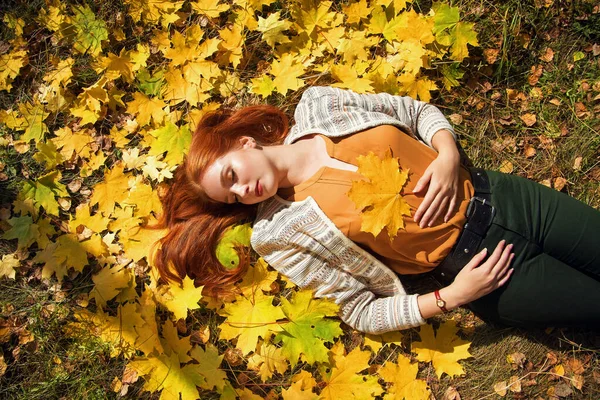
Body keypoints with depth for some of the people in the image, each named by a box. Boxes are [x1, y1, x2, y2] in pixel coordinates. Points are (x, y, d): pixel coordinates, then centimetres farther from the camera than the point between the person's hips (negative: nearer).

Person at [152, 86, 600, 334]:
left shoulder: (321, 106, -4)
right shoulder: (283, 233, -11)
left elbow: (420, 111, 6)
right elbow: (362, 311, -8)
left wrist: (448, 156, -14)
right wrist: (451, 296, -18)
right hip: (476, 263, -3)